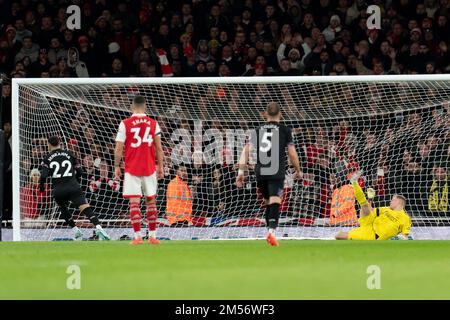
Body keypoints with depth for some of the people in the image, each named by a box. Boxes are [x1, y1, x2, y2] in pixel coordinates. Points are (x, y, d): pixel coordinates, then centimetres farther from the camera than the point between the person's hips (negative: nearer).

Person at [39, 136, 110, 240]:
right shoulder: (69, 154, 14)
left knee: (63, 209, 28)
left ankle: (77, 232, 21)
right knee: (85, 208, -13)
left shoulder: (47, 158, 8)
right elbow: (79, 172, 15)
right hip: (73, 187, 0)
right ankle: (98, 228, -33)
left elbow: (43, 175, -4)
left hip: (58, 190, 0)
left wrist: (41, 186, 15)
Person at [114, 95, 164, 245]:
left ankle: (137, 236, -11)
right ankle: (152, 236, 13)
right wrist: (160, 166, 12)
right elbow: (159, 148, 3)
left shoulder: (125, 124, -4)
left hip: (131, 169, -2)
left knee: (134, 202, -3)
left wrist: (116, 167, 5)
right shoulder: (153, 123, 2)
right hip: (150, 168, 2)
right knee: (151, 201, 11)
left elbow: (118, 149, -5)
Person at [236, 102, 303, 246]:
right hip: (277, 173, -3)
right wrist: (298, 171, 20)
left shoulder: (258, 131, 14)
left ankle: (270, 230, 22)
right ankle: (271, 231, -32)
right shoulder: (285, 130, 6)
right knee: (275, 202, -13)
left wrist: (241, 171, 7)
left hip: (260, 173, 3)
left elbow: (246, 150, 7)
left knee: (268, 202, 21)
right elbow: (292, 154, 4)